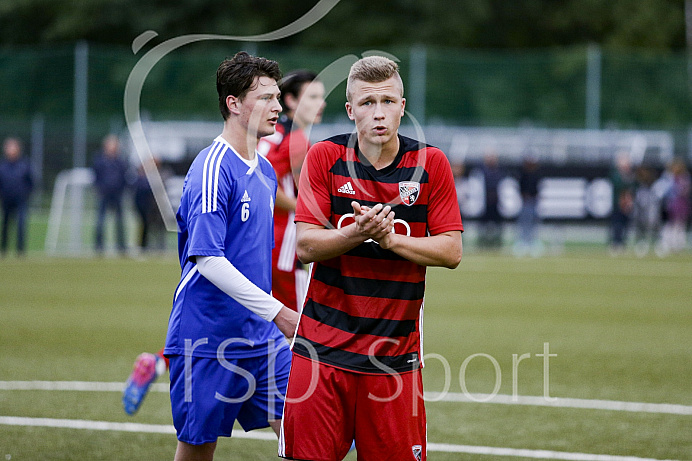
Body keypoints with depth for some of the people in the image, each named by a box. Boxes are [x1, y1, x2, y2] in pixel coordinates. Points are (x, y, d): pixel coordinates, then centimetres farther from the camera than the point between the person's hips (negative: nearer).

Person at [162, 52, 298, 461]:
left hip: (262, 336, 8)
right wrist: (276, 312, -23)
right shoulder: (212, 169, -15)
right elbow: (207, 259, -23)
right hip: (208, 338, -8)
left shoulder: (265, 171, 13)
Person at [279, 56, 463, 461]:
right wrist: (356, 234, -23)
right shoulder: (325, 157, 1)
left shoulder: (430, 164, 1)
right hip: (322, 347, 0)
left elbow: (451, 252, -2)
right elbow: (305, 245, -5)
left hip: (395, 352, 0)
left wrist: (389, 238, -16)